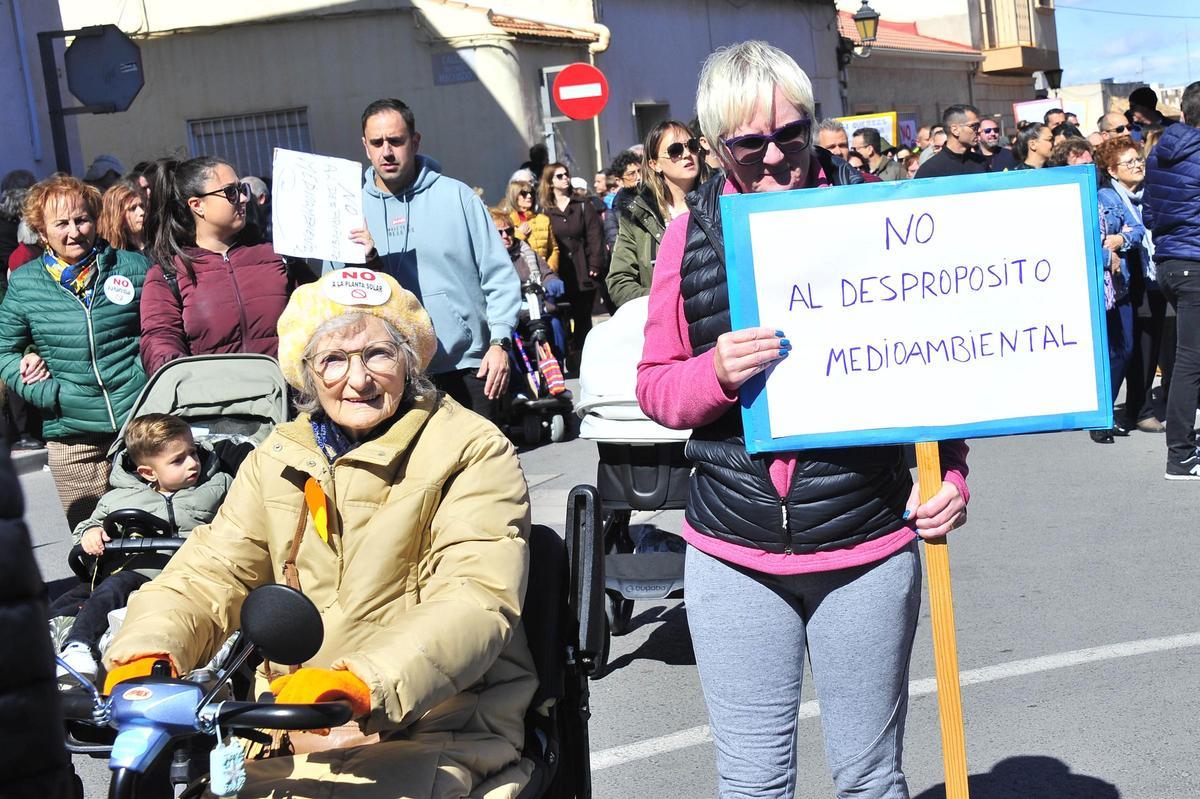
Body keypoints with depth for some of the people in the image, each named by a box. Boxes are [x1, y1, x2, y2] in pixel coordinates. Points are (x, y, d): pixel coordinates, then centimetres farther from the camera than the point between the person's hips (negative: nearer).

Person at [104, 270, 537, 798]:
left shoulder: (474, 452, -4)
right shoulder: (278, 461, 14)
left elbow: (479, 601, -18)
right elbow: (208, 574, 6)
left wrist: (359, 683, -35)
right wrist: (145, 654, -17)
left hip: (433, 731, -4)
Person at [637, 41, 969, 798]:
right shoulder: (692, 234, 1)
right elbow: (655, 387, 5)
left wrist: (949, 472, -12)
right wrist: (717, 370, -16)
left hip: (867, 548, -1)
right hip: (733, 558, 1)